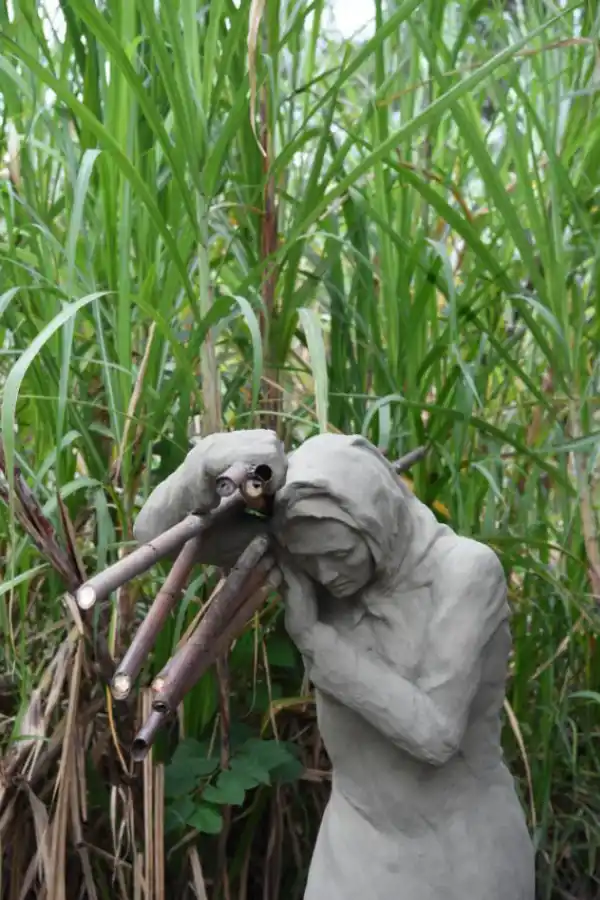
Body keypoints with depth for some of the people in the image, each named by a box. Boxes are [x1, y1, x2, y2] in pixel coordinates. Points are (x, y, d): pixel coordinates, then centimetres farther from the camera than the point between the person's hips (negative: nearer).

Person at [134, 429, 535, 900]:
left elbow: (434, 731, -27)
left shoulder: (466, 570, -23)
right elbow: (158, 532, -12)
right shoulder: (308, 551, -12)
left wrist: (312, 633, -26)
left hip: (461, 845, -3)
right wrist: (211, 460, -32)